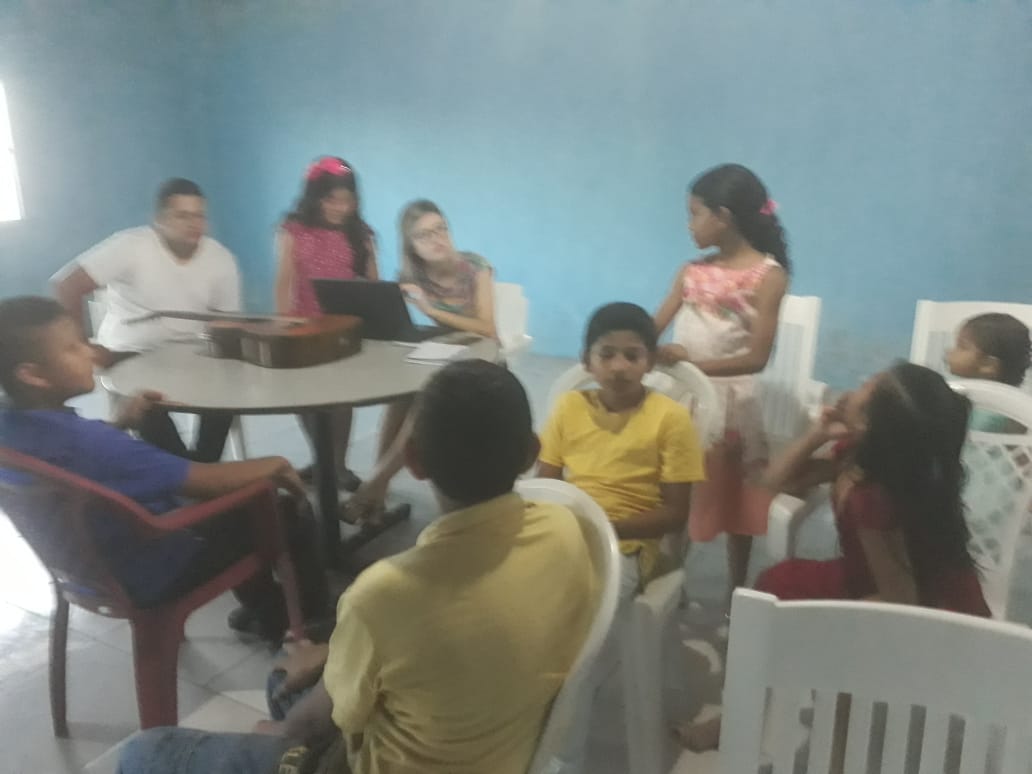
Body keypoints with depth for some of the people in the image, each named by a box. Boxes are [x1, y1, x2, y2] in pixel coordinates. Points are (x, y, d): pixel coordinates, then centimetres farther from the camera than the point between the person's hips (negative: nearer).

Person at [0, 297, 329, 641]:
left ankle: (270, 615, 42)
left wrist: (121, 425, 0)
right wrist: (273, 465, -17)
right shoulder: (87, 442, -38)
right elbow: (208, 480, -33)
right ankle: (314, 621, 27)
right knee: (289, 515, 2)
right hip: (149, 577, -9)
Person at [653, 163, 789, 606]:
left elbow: (757, 358, -17)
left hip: (731, 400, -4)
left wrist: (694, 364, -27)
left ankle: (734, 600, 29)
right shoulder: (691, 272, 4)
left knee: (735, 506, 12)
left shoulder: (768, 274, -11)